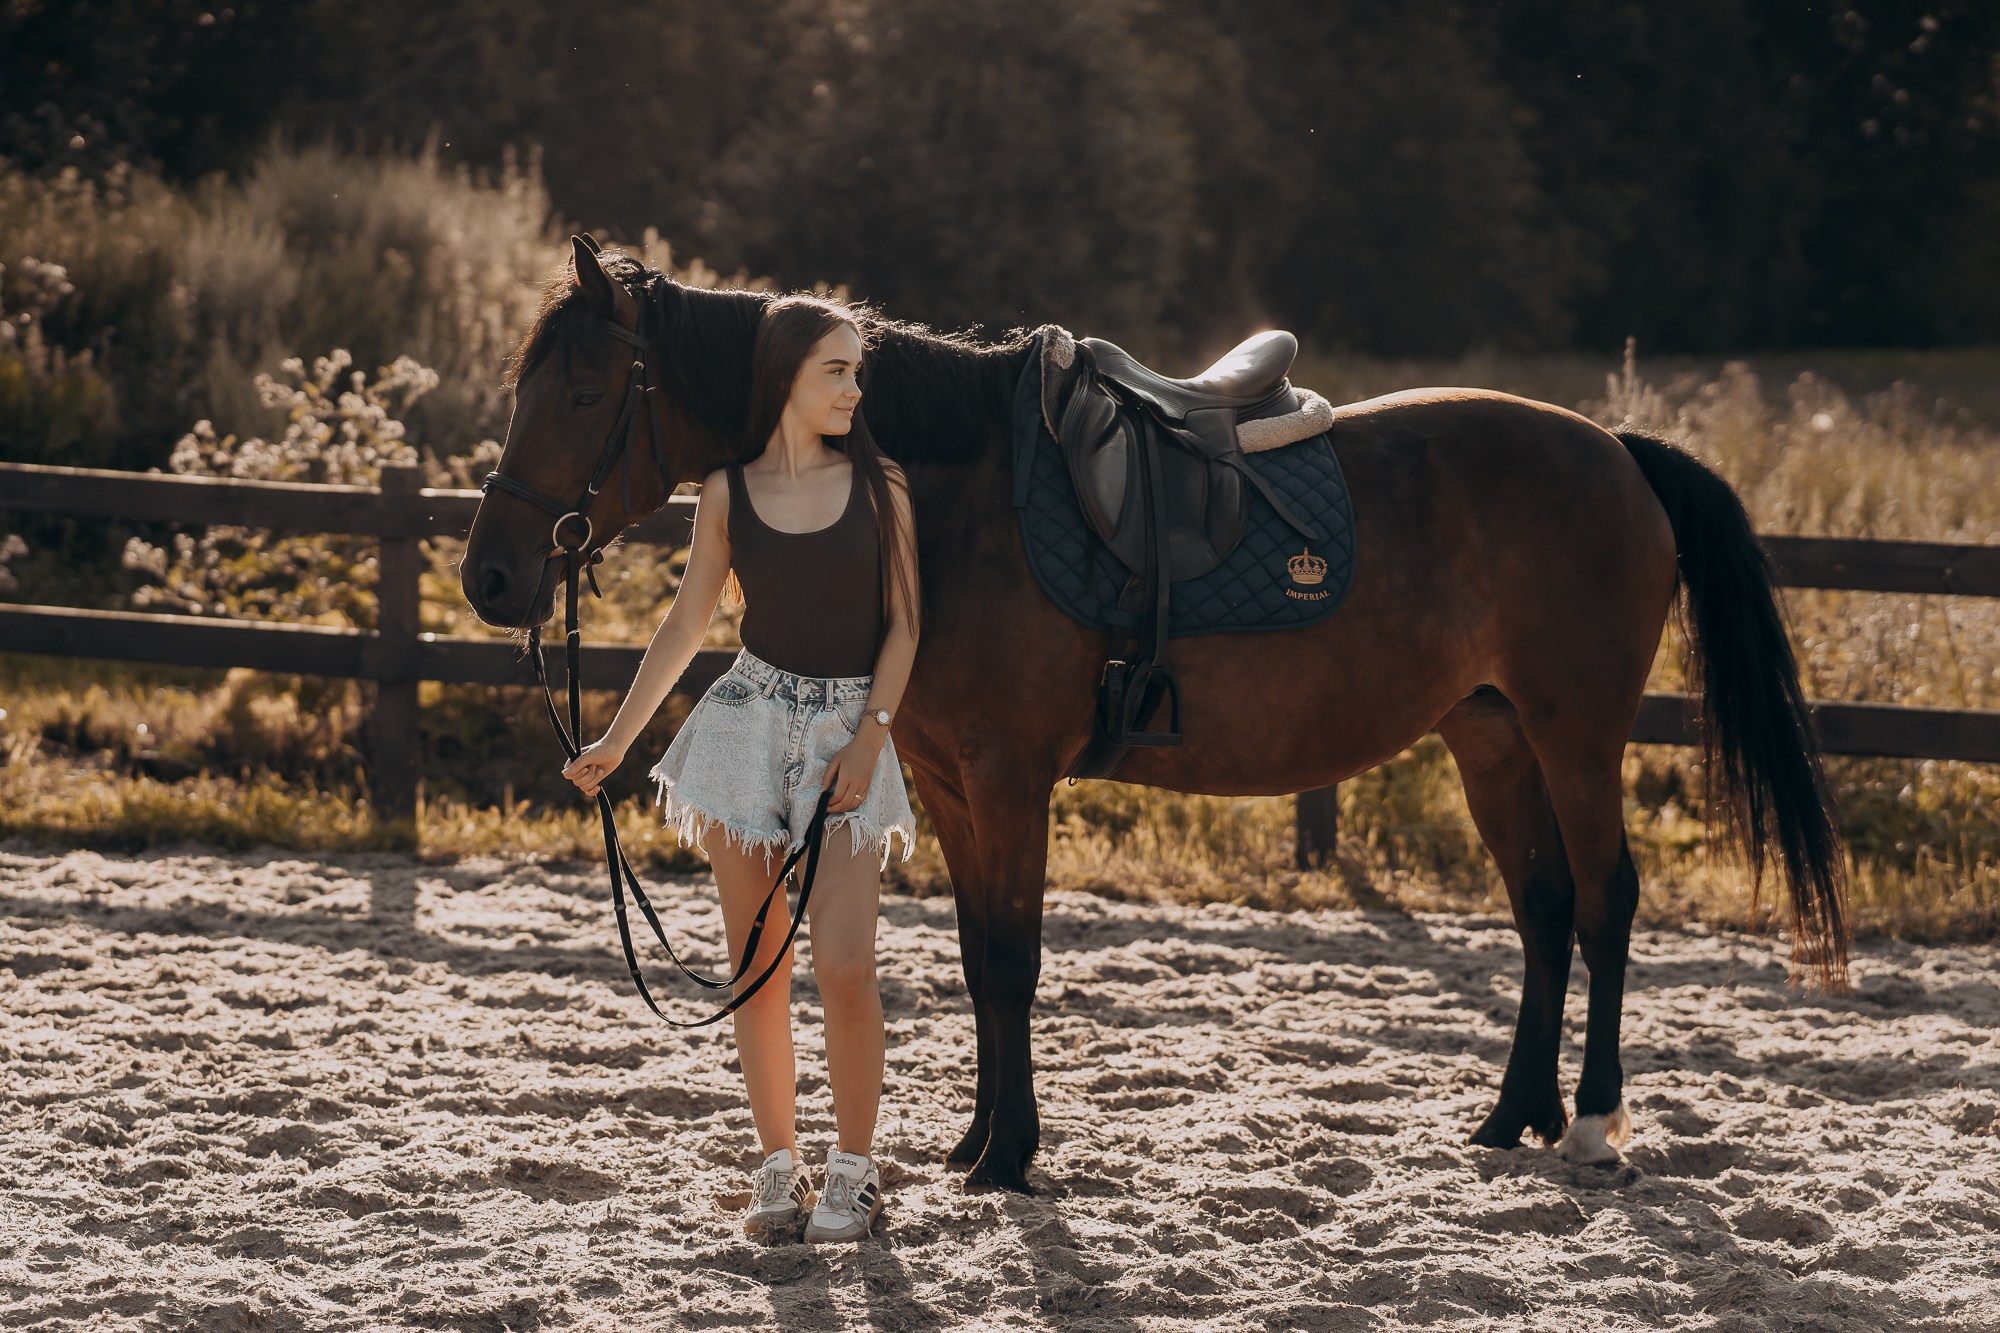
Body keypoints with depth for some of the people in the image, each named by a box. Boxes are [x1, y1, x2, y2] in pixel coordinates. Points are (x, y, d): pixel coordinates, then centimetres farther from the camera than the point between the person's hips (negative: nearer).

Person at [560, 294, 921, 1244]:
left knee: (843, 963, -11)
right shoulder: (730, 494, 2)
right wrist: (615, 742, 8)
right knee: (757, 965, 4)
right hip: (751, 723, 1)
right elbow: (687, 623, 9)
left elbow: (902, 625, 1)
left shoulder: (878, 486, 1)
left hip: (849, 730, -1)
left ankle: (854, 1169, 2)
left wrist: (870, 736, -11)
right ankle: (778, 1166, 14)